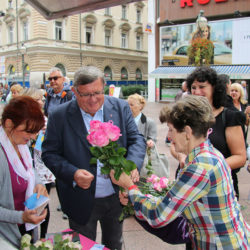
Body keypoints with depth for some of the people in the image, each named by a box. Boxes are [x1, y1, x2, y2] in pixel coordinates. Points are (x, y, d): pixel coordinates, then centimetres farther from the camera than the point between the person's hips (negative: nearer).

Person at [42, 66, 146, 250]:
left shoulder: (121, 108, -5)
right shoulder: (59, 116, -10)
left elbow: (137, 139, -5)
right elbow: (50, 154, -8)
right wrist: (72, 173, -25)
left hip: (116, 198, 3)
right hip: (81, 202, -2)